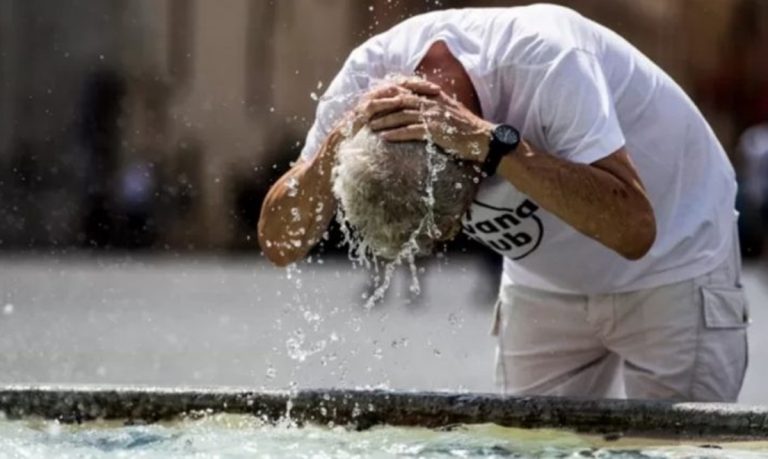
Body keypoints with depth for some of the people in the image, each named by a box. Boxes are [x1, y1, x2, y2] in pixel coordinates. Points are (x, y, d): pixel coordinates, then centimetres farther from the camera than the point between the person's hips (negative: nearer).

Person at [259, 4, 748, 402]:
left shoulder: (547, 59, -36)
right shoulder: (368, 77, -21)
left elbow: (633, 229, -44)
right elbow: (280, 243, -20)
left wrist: (490, 142, -50)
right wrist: (338, 143, -38)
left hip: (675, 270, -5)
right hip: (546, 286, 5)